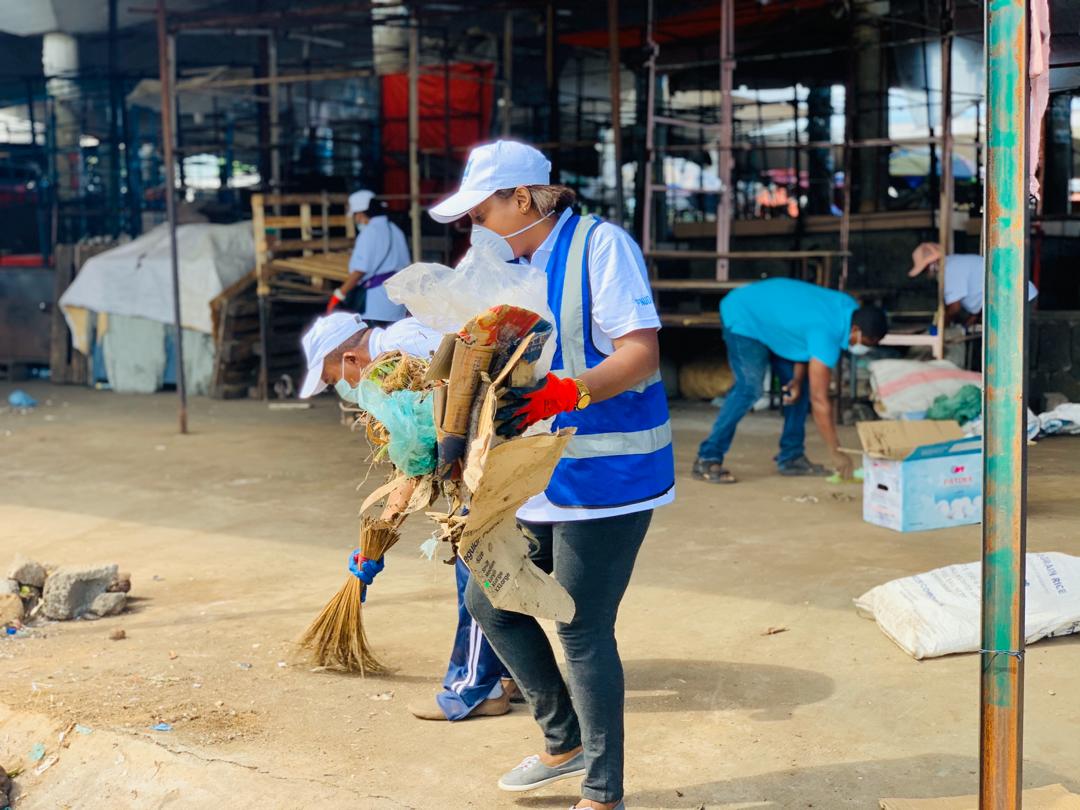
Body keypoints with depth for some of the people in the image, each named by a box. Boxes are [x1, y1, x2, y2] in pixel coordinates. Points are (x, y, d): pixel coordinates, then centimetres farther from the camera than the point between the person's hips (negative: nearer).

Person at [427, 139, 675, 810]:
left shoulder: (600, 245, -13)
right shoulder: (513, 267, 12)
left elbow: (641, 355, -21)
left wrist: (561, 395, -35)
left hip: (605, 477, -9)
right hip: (537, 478, 9)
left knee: (582, 631, -5)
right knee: (491, 602, 13)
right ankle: (566, 741, 31)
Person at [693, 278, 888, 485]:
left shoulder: (849, 309, -11)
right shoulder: (827, 334, -35)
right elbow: (819, 400, -32)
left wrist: (798, 378, -10)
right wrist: (837, 454, -27)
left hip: (770, 317, 9)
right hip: (744, 318, -9)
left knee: (799, 387, 3)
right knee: (749, 388, -21)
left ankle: (790, 457, 9)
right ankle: (707, 460, -17)